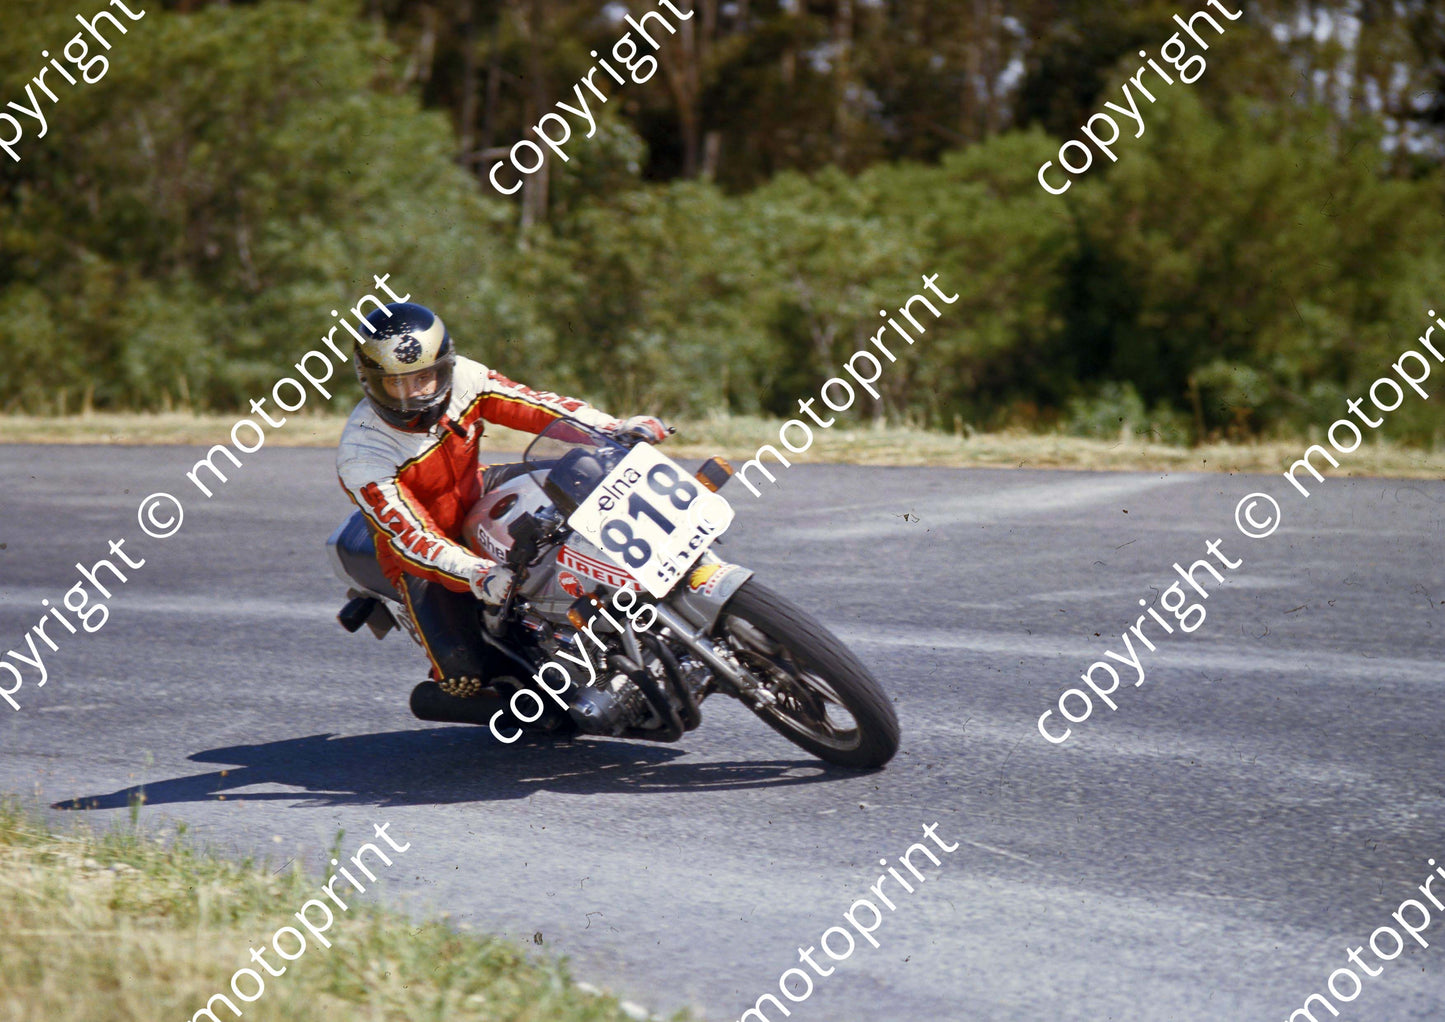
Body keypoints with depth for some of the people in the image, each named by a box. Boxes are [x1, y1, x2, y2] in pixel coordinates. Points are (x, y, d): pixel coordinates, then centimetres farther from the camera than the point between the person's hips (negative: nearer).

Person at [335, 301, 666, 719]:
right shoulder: (360, 456, -30)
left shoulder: (460, 378, -17)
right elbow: (411, 538, -36)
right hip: (425, 558, -5)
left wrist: (615, 428, -27)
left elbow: (535, 406, -13)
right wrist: (478, 574, -52)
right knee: (466, 676, -23)